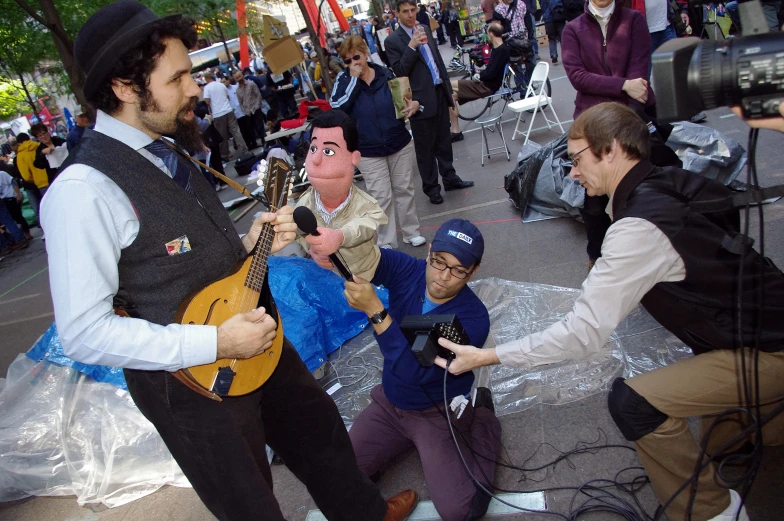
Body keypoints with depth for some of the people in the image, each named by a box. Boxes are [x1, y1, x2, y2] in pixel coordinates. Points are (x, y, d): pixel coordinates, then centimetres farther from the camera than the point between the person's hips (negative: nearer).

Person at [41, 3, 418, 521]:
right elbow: (85, 332, -24)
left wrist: (251, 244, -5)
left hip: (258, 345, 8)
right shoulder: (83, 189, -23)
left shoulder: (168, 153, 3)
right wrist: (216, 343, -27)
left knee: (321, 430, 26)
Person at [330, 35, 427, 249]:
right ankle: (386, 242, 15)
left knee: (404, 190, 12)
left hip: (400, 144, 2)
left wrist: (414, 104, -14)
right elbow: (337, 107, -21)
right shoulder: (344, 79, -5)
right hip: (368, 152, -1)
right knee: (381, 197, 1)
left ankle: (411, 232, 29)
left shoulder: (386, 73, -3)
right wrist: (354, 79, -20)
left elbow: (403, 97, 9)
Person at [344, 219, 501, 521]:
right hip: (389, 402, 5)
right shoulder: (406, 271, -13)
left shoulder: (473, 317, -26)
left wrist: (374, 310, -42)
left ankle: (481, 420, 9)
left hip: (438, 413, -4)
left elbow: (413, 370, -33)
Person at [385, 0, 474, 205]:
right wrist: (411, 46, -22)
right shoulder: (392, 40, -7)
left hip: (440, 93, 6)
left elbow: (438, 59, 18)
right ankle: (431, 187, 16)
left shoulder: (425, 29, 12)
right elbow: (399, 72, -14)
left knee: (444, 141, 16)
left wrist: (448, 86, 16)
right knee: (425, 146, 4)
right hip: (421, 99, -6)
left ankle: (450, 178, 29)